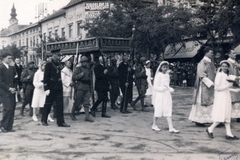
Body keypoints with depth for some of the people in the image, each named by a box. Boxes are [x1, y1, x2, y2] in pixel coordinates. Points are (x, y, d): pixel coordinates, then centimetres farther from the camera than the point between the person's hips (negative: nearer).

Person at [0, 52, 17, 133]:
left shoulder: (12, 68, 14)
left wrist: (14, 88, 2)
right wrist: (9, 88, -14)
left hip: (12, 92, 6)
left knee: (12, 109, 4)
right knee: (8, 109, -11)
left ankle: (9, 127, 11)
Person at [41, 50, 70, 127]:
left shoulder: (58, 65, 14)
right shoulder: (49, 65, -6)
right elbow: (45, 77, -10)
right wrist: (46, 89, -15)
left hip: (59, 89, 6)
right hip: (51, 89, -6)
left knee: (60, 105, 3)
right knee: (48, 105, 5)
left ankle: (60, 122, 7)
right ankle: (44, 120, 20)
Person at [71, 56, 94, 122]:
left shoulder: (88, 69, 15)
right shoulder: (78, 68, -3)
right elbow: (74, 77, -9)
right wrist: (81, 74, -19)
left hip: (87, 87, 6)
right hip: (80, 87, -5)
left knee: (87, 103, 2)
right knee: (77, 102, 2)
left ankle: (87, 116, 3)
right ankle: (72, 114, 21)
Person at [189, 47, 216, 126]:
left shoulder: (211, 63, 14)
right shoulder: (202, 63, -12)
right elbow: (201, 75, -20)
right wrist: (210, 83, -23)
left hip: (210, 86, 9)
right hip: (204, 86, -9)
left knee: (209, 103, 6)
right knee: (202, 103, -3)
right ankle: (198, 120, 7)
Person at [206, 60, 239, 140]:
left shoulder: (227, 75, 13)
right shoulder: (219, 74, -12)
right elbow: (217, 88, -17)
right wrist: (228, 85, -14)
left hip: (226, 97, 9)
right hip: (220, 97, -9)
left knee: (227, 116, 8)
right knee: (221, 116, -8)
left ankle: (229, 134, 12)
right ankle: (210, 129, 7)